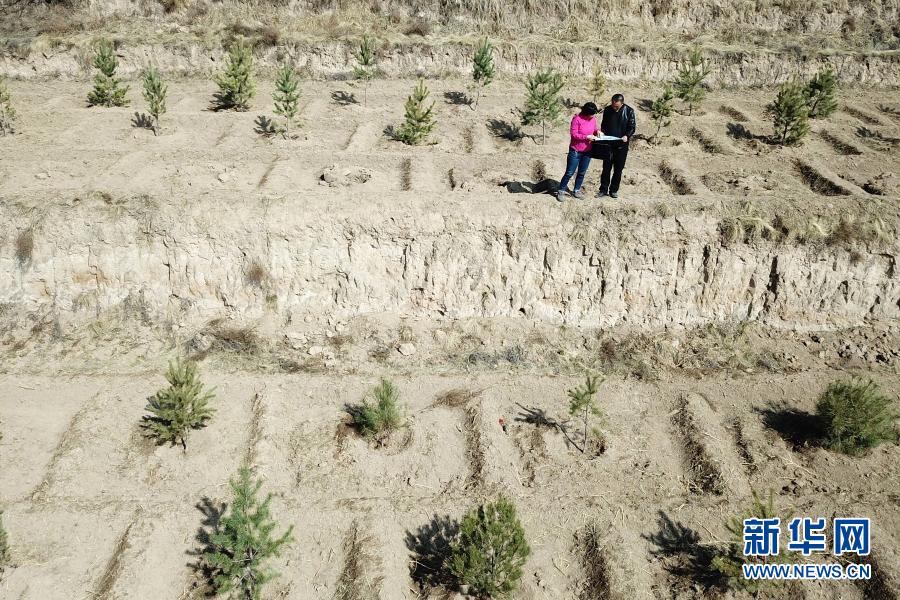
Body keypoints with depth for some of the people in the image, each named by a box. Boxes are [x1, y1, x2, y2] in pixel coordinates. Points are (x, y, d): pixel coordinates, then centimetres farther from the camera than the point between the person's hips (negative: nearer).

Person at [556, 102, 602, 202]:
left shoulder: (593, 119, 2)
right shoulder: (577, 119, -15)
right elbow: (573, 134, -16)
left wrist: (597, 131, -4)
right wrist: (586, 137, -22)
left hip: (587, 151, 6)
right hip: (575, 151, -6)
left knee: (582, 172, 12)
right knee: (570, 172, -2)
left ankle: (576, 190, 25)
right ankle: (561, 191, 9)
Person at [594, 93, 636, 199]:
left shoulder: (629, 111, -7)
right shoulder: (607, 110, 0)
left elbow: (632, 126, -3)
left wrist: (627, 136, -21)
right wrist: (602, 133, -8)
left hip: (622, 144, -1)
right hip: (608, 143, 1)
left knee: (618, 168, 6)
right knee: (606, 167, 3)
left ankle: (614, 190, 16)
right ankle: (603, 189, 12)